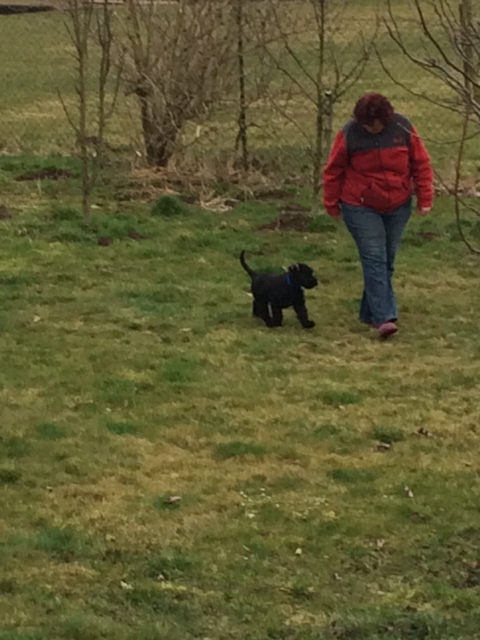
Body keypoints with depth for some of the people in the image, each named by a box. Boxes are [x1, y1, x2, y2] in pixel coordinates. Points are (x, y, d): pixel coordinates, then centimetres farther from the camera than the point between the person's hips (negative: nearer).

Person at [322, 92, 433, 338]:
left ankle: (370, 312, 21)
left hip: (398, 207, 3)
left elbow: (421, 164, -2)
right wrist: (332, 204, 1)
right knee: (374, 260, -12)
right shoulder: (349, 134, -14)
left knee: (387, 261, 9)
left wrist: (424, 198, -4)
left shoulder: (403, 128, -9)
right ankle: (384, 317, -16)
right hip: (361, 208, -3)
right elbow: (333, 170, -4)